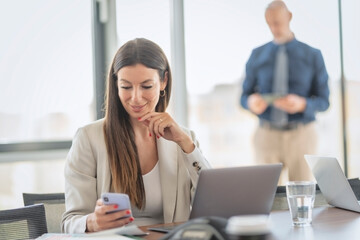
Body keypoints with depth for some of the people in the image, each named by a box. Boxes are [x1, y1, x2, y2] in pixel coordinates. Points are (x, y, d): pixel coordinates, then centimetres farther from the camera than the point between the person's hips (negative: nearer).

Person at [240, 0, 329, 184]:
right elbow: (244, 96, 10)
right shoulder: (257, 56, 8)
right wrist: (251, 102, -14)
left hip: (301, 135, -1)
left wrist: (302, 104, -19)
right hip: (267, 135, 1)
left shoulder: (312, 56, 3)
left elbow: (323, 101, 2)